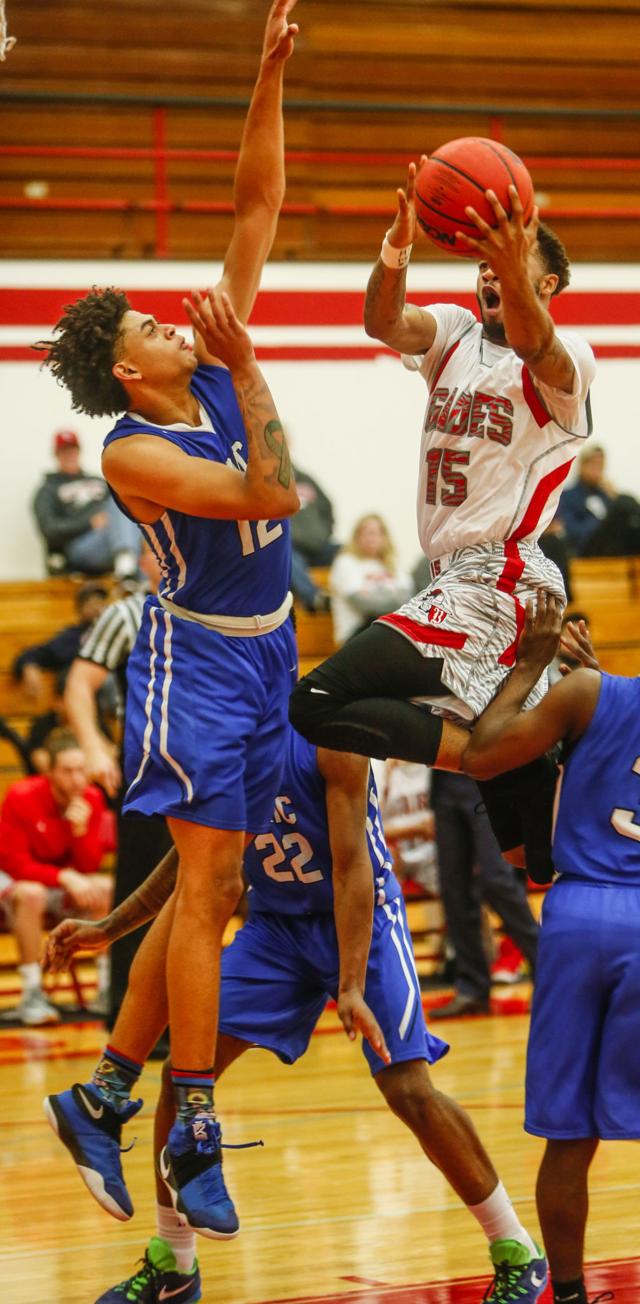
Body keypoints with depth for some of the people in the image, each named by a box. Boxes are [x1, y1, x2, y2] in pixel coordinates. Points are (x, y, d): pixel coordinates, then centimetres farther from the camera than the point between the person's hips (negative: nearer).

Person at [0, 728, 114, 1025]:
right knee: (31, 894, -38)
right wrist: (64, 877, -32)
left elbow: (89, 867, -7)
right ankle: (32, 994, -33)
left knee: (108, 889, -22)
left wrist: (81, 830, -26)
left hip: (63, 882, 5)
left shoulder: (92, 800, -9)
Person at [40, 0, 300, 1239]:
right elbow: (273, 496, -27)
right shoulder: (131, 453, -16)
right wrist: (248, 368, -23)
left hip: (262, 650, 8)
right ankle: (194, 1135, -6)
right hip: (198, 657, -8)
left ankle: (102, 1096, 16)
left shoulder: (213, 373, 3)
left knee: (206, 890, 9)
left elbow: (257, 208, 1)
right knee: (206, 887, -9)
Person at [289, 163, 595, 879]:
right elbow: (385, 323, -10)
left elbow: (534, 347, -33)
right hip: (462, 583, 8)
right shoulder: (455, 332, 11)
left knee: (321, 704, -19)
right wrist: (394, 253, -33)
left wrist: (516, 266, -54)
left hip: (490, 587, -8)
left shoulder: (568, 361, -7)